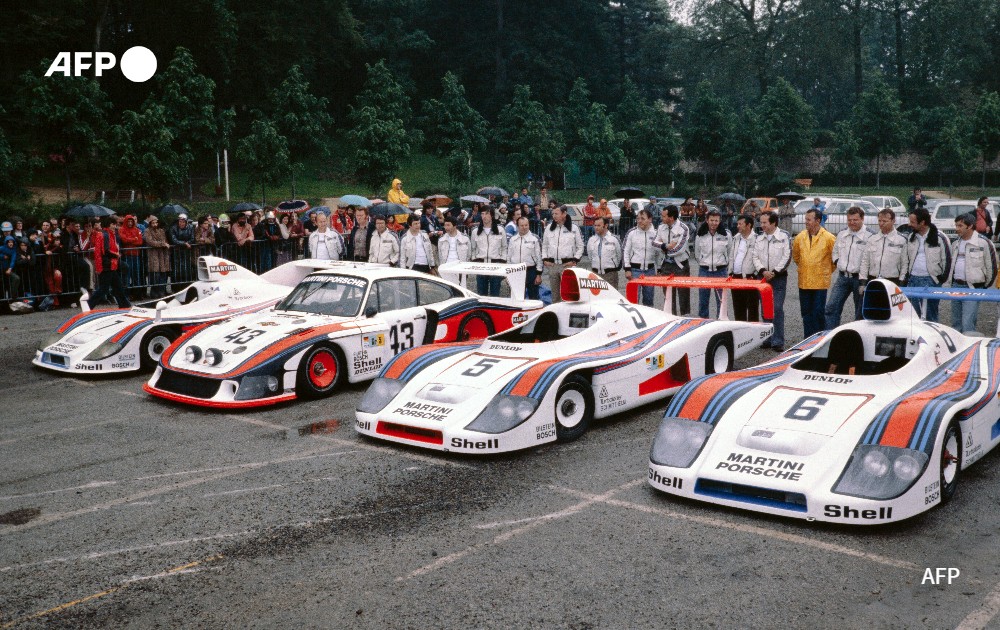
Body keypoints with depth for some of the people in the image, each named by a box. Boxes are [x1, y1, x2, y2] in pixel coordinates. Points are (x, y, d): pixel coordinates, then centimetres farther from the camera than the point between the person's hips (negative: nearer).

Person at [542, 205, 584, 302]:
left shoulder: (574, 228, 2)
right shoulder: (549, 228, 12)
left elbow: (580, 246, 5)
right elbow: (544, 245, 18)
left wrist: (574, 260, -5)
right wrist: (544, 259, 6)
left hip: (567, 264, -4)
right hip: (552, 264, 4)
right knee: (554, 293, 8)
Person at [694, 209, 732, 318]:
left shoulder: (726, 235, 0)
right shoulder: (700, 236, 1)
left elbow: (729, 254, 8)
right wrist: (705, 264, 10)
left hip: (721, 271, -1)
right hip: (704, 271, 1)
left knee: (721, 300, 2)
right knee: (703, 300, 6)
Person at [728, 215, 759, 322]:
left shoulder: (756, 239, -11)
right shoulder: (735, 238, 13)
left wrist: (747, 276, -15)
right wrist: (730, 273, 12)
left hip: (749, 278, -7)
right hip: (736, 277, 7)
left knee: (752, 307, 0)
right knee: (738, 307, 14)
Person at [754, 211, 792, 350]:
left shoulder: (784, 236, -5)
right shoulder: (759, 238, 10)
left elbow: (787, 257, -9)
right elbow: (755, 257, 7)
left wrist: (774, 272, -12)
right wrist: (763, 271, -9)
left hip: (779, 277, -5)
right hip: (763, 277, 5)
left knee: (777, 308, -10)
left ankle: (778, 341, -8)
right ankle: (768, 339, 17)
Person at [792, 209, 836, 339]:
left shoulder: (829, 238, -8)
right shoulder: (800, 237, 5)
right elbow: (795, 256, 22)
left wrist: (827, 270, 6)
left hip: (820, 281, -4)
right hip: (804, 281, 4)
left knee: (818, 313, -2)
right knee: (806, 313, 9)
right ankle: (808, 339, 17)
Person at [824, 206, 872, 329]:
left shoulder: (869, 236, -11)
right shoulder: (842, 234, 9)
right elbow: (835, 250, 24)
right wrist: (837, 262, 8)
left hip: (859, 277, -5)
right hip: (842, 277, 5)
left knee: (860, 312, 7)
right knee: (831, 307, -2)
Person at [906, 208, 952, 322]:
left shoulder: (939, 238, -8)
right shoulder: (911, 238, 11)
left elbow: (947, 259, -5)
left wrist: (942, 278, -6)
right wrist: (907, 276, 13)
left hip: (931, 280, -6)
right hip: (913, 280, 6)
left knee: (930, 316, -2)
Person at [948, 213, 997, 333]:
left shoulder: (983, 242, -10)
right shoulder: (956, 243, 12)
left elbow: (991, 266, -5)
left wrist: (985, 285, 2)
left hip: (973, 287, -7)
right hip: (956, 285, 7)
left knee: (967, 323, -13)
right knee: (956, 322, 13)